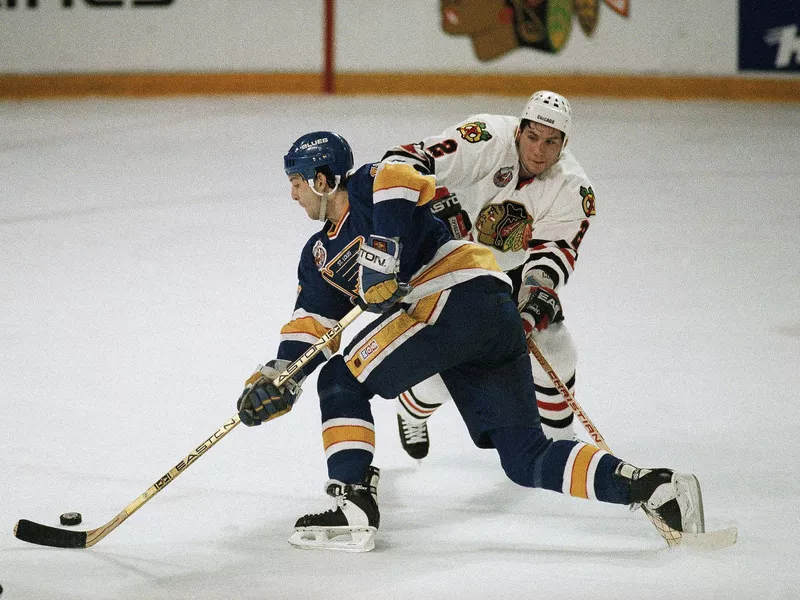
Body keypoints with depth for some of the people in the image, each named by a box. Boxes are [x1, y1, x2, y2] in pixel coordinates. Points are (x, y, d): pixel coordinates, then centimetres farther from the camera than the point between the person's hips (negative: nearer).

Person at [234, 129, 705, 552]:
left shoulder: (368, 186, 1)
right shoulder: (320, 255, 26)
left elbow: (402, 179, -22)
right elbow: (310, 326, 21)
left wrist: (379, 262, -25)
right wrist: (276, 381, 6)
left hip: (465, 295, -10)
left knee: (341, 380, -4)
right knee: (526, 459, 3)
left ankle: (354, 506, -12)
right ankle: (654, 487, -8)